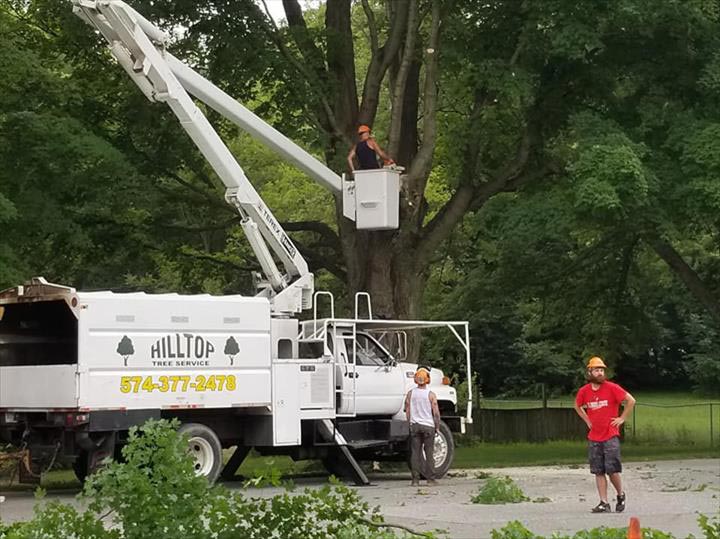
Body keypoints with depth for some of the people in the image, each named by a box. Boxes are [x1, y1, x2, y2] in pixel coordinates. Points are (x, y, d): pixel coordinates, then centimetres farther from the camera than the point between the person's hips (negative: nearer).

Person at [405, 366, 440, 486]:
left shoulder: (410, 393, 1)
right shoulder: (431, 395, -7)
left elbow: (407, 411, 4)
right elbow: (436, 413, -7)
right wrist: (437, 427, 4)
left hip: (414, 426, 2)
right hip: (428, 426, -2)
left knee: (415, 452, 3)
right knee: (429, 453, 3)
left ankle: (415, 479, 1)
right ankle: (430, 478, 3)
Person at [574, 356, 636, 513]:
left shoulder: (612, 388, -8)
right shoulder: (584, 391, 3)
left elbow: (631, 400, -4)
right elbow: (577, 406, 24)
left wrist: (622, 418, -4)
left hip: (610, 436, -4)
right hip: (594, 438, 4)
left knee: (612, 470, -7)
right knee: (598, 472, 3)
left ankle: (621, 495, 18)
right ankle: (604, 503, 6)